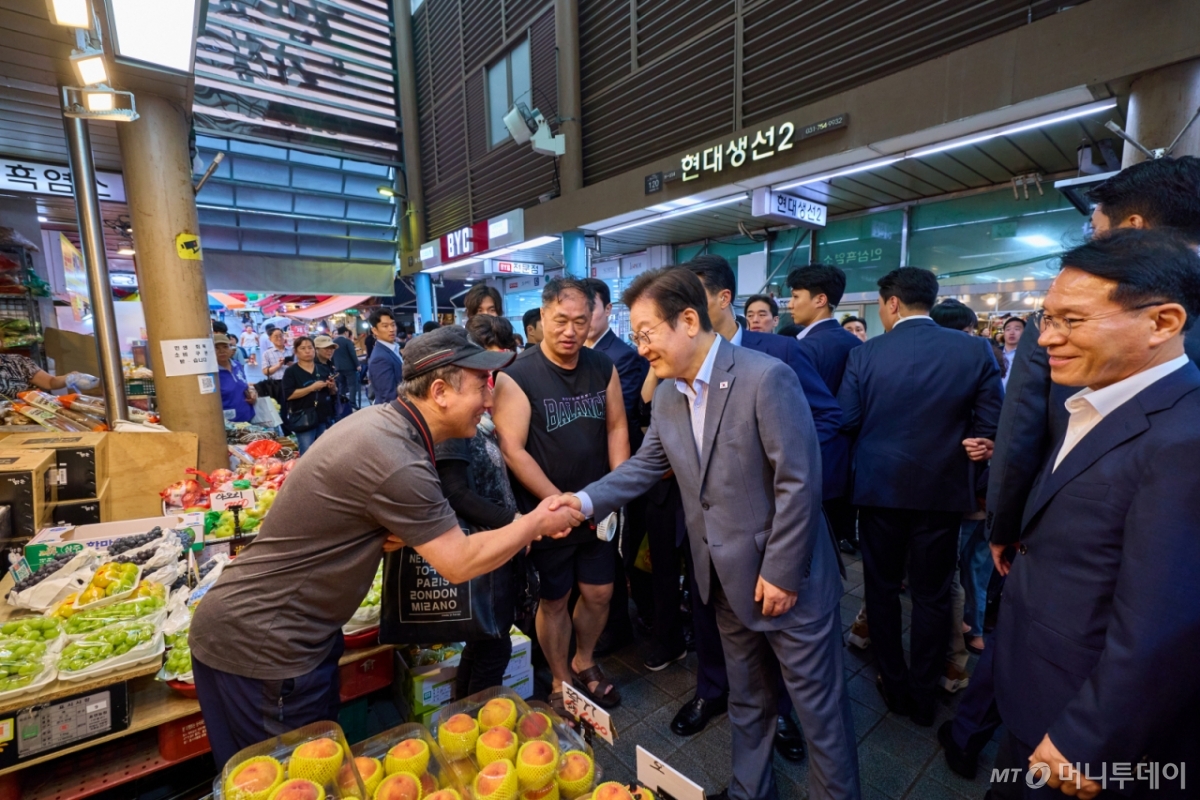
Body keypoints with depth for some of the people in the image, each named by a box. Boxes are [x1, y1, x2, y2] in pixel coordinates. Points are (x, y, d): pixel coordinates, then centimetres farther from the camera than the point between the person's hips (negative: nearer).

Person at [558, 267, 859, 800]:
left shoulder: (766, 377, -22)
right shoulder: (666, 395, 0)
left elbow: (799, 481, -21)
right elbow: (645, 465, 6)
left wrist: (781, 573, -17)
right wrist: (586, 500, -7)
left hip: (785, 577, -6)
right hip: (726, 578, 7)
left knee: (818, 704, 16)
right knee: (746, 699, 26)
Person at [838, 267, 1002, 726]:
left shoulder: (864, 355, -11)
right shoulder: (974, 350, -6)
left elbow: (847, 421, -8)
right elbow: (990, 425, -4)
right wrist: (946, 438, 13)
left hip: (880, 486, -1)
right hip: (943, 489, 2)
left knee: (882, 587, 16)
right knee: (931, 595, 15)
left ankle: (894, 686, 30)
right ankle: (922, 696, 29)